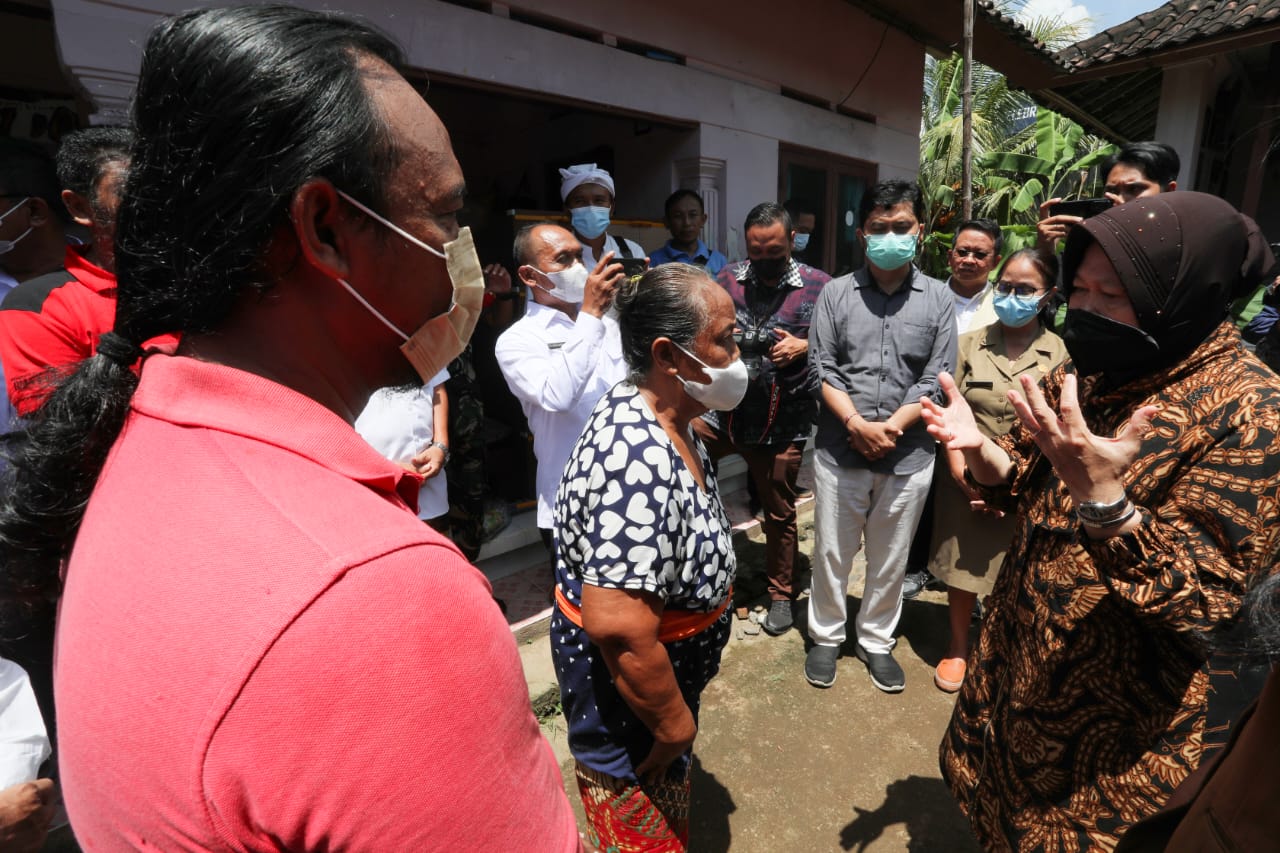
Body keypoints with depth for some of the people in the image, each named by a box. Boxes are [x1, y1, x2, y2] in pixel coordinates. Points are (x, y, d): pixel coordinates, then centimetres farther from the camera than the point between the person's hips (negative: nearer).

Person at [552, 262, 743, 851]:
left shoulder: (659, 416, -3)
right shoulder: (639, 462, -36)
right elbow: (618, 627, -36)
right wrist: (675, 723, -20)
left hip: (654, 662, 9)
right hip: (625, 689, -9)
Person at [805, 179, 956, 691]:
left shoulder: (938, 298, 3)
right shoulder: (836, 293, 2)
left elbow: (936, 380, -2)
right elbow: (822, 369, -4)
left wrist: (890, 428, -13)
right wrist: (857, 425, -15)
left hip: (908, 456, 1)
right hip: (840, 452, 0)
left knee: (890, 559, 15)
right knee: (831, 552, 12)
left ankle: (876, 641, 37)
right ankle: (826, 636, 33)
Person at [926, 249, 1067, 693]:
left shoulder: (1061, 354, -3)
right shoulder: (971, 342, 1)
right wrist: (961, 471, -12)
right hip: (965, 481, 1)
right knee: (960, 567, 12)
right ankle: (957, 649, 33)